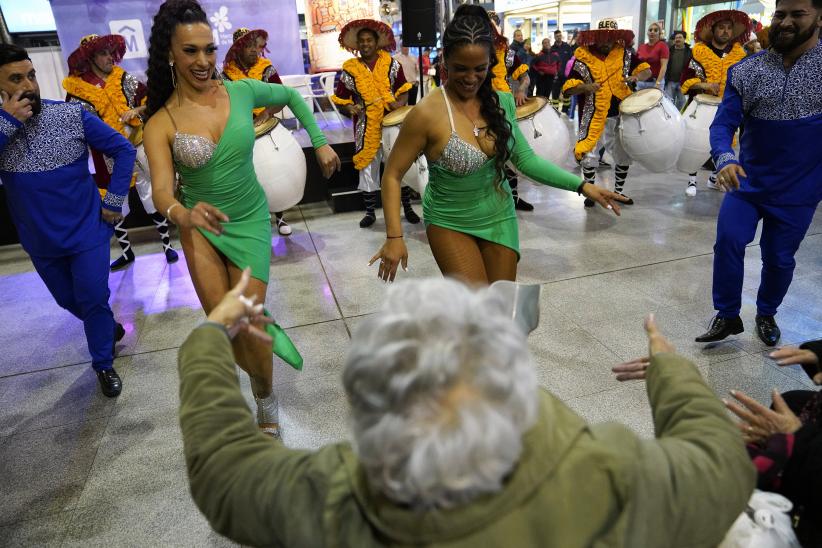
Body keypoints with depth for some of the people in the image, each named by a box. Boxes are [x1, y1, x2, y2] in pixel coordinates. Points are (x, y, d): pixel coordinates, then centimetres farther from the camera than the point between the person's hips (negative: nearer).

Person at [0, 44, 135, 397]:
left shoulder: (73, 116, -11)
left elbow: (124, 150, -6)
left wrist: (114, 201, -8)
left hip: (86, 232, -3)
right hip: (40, 241, 3)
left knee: (94, 300, 3)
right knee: (68, 300, 19)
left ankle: (103, 363, 25)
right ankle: (109, 326, 48)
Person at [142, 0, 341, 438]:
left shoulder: (242, 91, -8)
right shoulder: (161, 124, -12)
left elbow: (292, 97, 11)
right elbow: (161, 191, -22)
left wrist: (320, 143, 3)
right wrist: (182, 214, -44)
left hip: (249, 220, 0)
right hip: (200, 226, 0)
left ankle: (267, 404, 24)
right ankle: (266, 335, 31)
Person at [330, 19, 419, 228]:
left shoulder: (391, 64, 2)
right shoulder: (350, 69, 1)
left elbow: (403, 89, 7)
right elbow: (341, 97, 7)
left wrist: (399, 103, -14)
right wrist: (350, 107, -14)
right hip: (366, 128, 0)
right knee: (367, 169, 6)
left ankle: (407, 207, 21)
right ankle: (370, 212, 19)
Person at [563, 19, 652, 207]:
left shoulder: (624, 53, 4)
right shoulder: (582, 58, -6)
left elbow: (647, 70, 6)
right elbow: (568, 88, -12)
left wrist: (636, 77, -17)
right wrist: (585, 87, -31)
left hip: (621, 115, 4)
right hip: (594, 117, -3)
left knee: (624, 155, 11)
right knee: (589, 157, -1)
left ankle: (618, 191, 29)